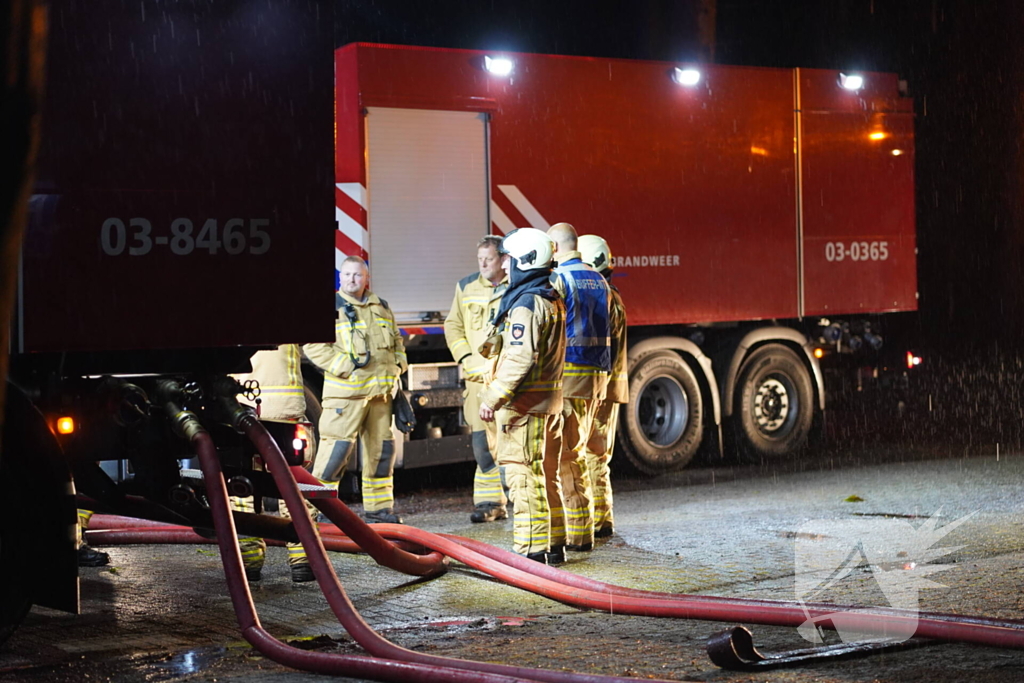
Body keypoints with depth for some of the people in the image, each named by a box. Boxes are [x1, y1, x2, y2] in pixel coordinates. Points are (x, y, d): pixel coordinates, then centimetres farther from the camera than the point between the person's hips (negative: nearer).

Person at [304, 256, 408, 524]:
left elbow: (396, 341, 29)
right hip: (346, 392, -6)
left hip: (380, 391, 6)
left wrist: (398, 363, 10)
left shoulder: (381, 308, 17)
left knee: (381, 447, 10)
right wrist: (344, 364, -17)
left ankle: (378, 506, 19)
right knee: (337, 446, -13)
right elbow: (312, 344, -10)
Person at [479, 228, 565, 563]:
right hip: (548, 402, 10)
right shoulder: (552, 300, 15)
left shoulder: (526, 304, -16)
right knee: (538, 474, 14)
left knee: (522, 474, -8)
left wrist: (493, 398, -21)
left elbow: (521, 358, -24)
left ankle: (529, 550, -8)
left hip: (523, 403, -10)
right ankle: (540, 547, 20)